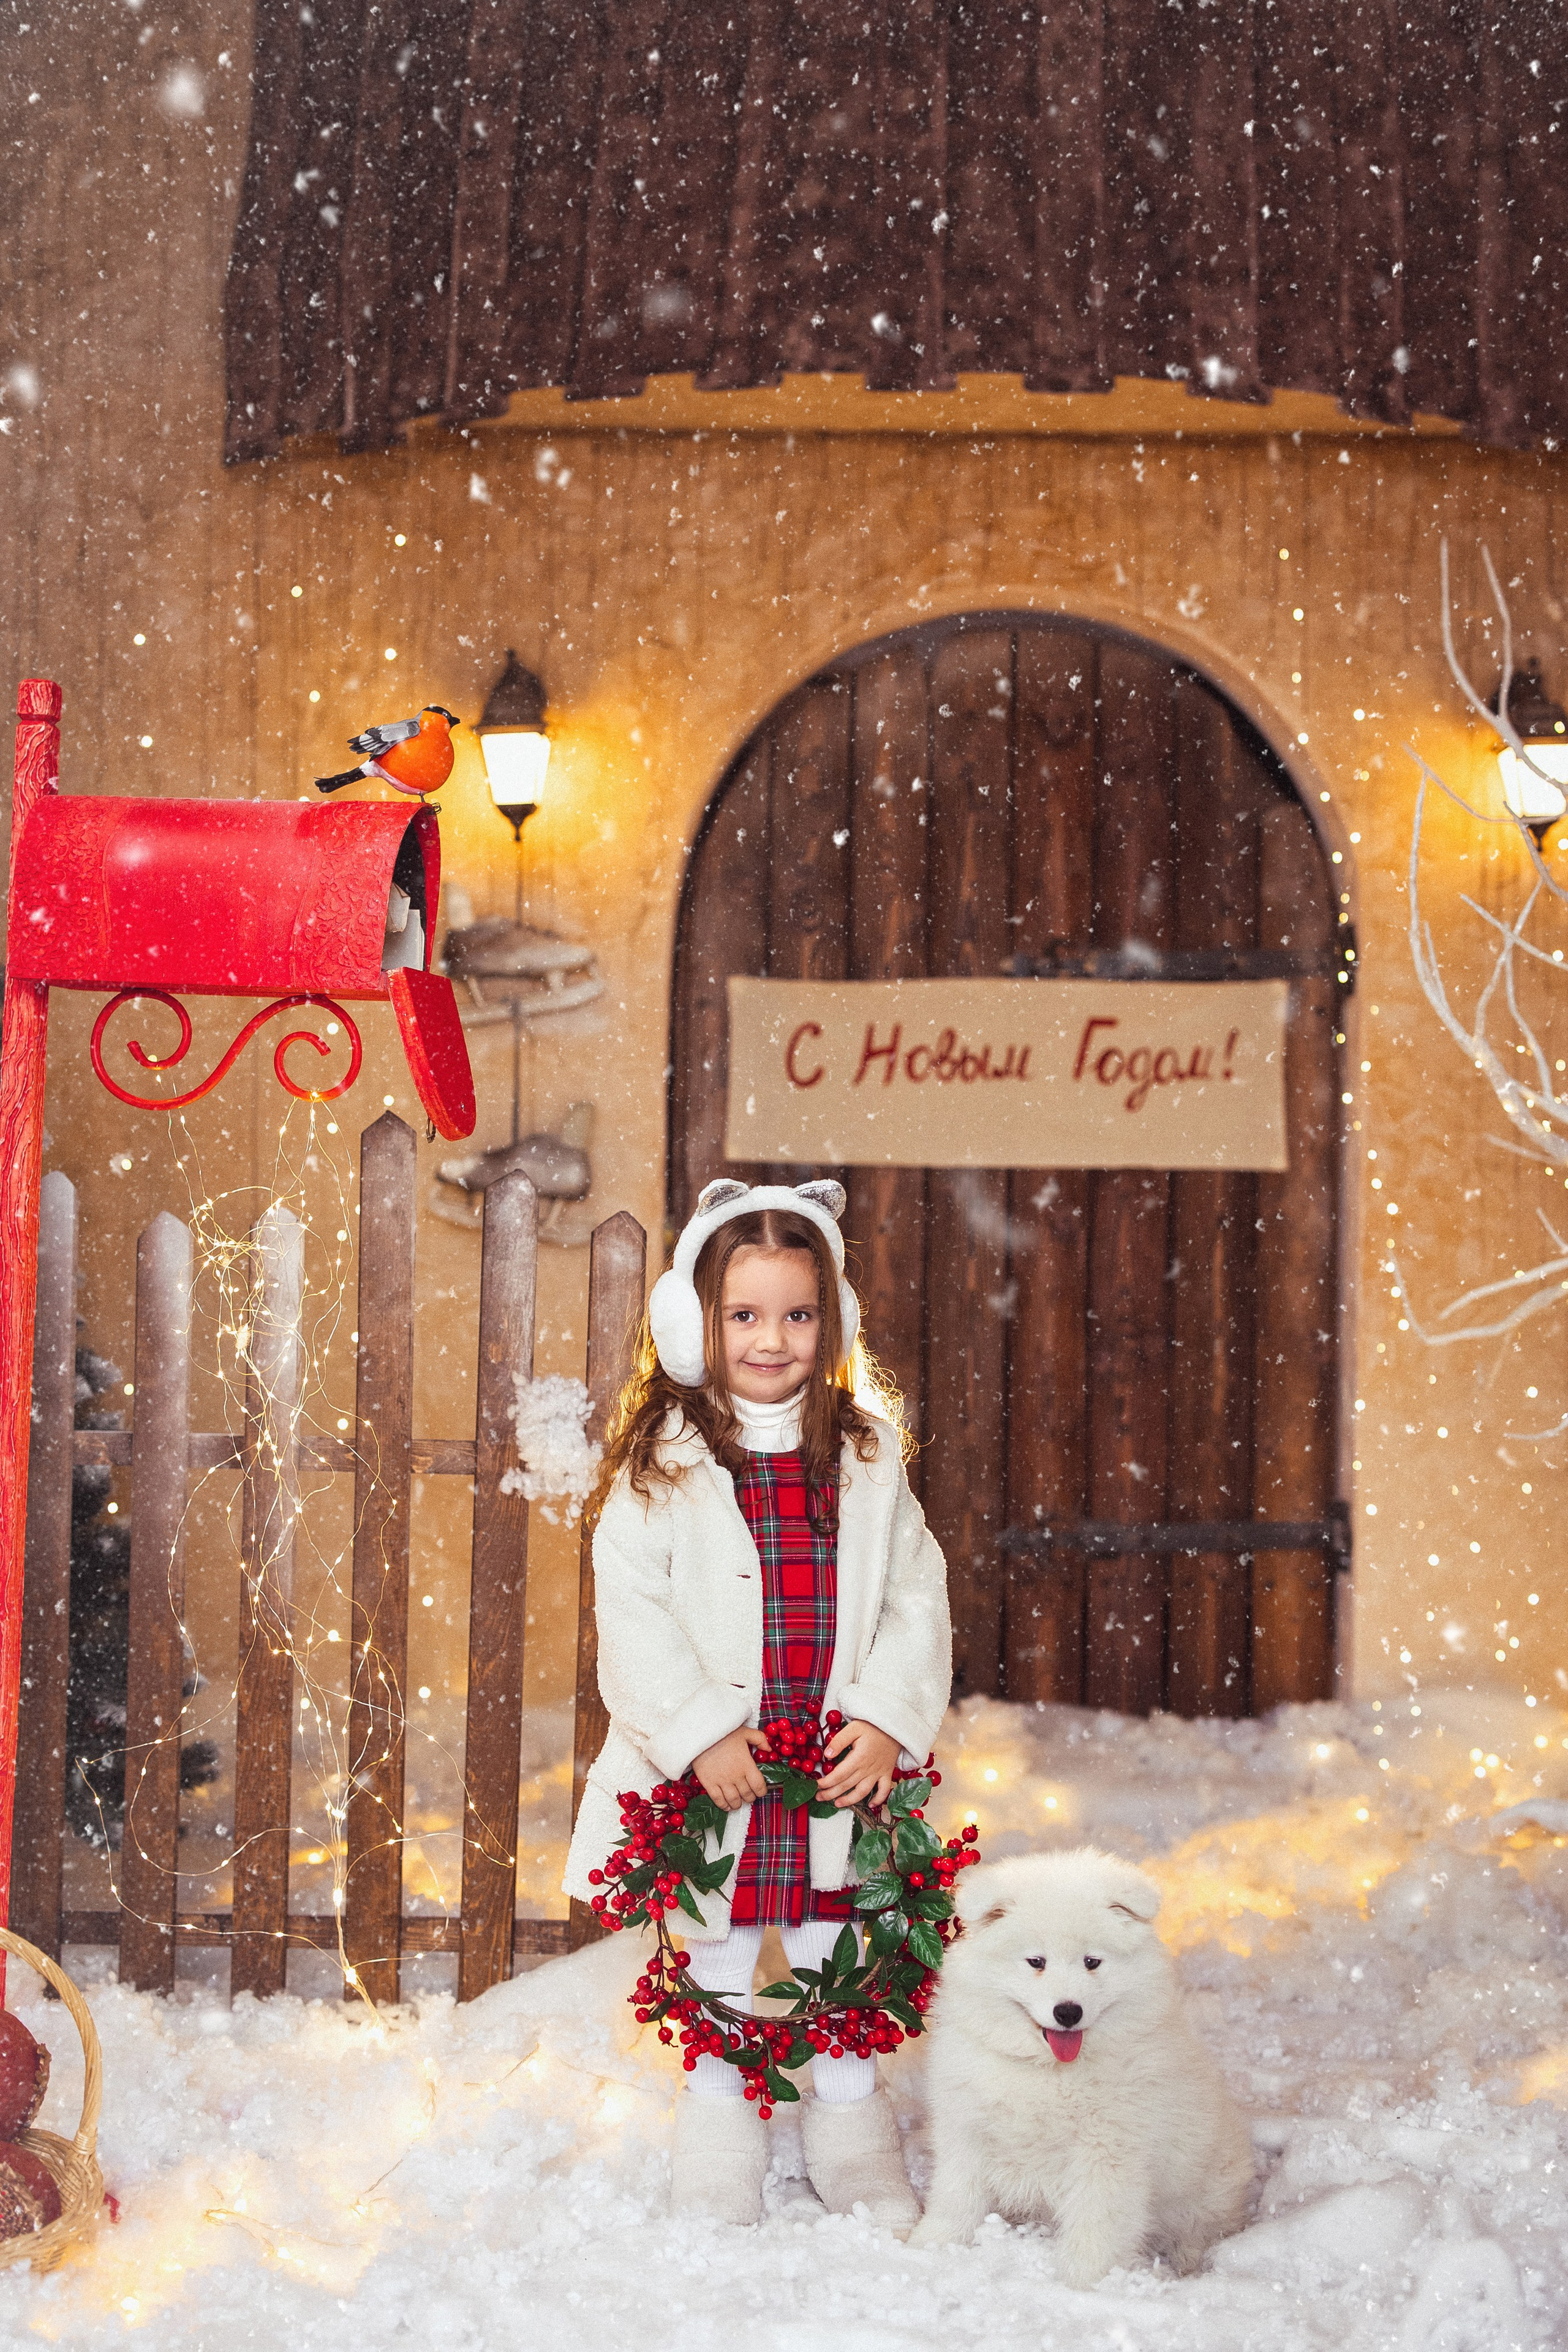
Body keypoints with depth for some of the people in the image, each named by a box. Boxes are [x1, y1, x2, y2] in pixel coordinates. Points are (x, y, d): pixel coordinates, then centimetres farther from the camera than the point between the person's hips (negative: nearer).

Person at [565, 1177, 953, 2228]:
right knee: (717, 1963, 11)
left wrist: (889, 1719, -9)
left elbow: (916, 1599, 3)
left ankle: (855, 2140, 29)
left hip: (841, 1767, 2)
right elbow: (632, 1616, -10)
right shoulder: (661, 1465, -7)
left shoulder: (868, 1455, 2)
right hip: (710, 1774, -2)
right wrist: (700, 1735, -16)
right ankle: (720, 2142, 26)